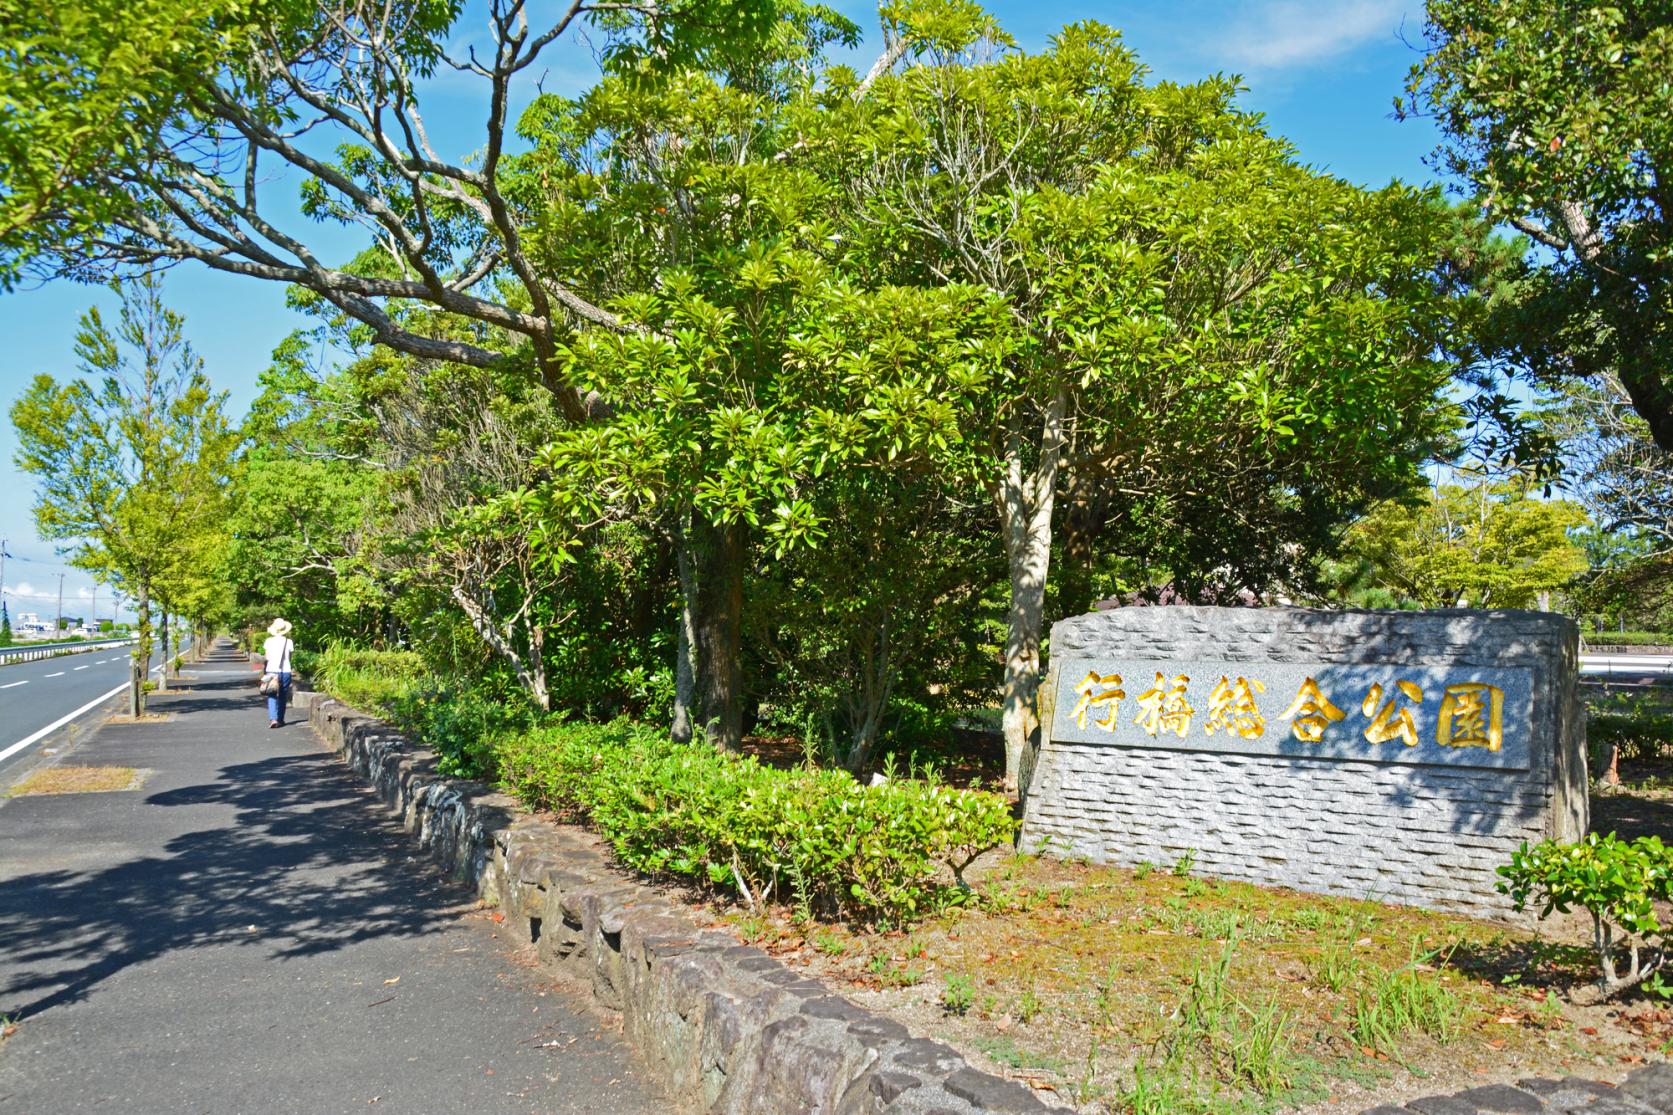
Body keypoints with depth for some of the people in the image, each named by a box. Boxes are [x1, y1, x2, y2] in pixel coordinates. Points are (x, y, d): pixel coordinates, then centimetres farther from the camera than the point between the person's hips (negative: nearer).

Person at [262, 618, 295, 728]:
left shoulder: (269, 641, -2)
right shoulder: (289, 642, -3)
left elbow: (266, 657, 0)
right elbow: (290, 657, 1)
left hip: (272, 670, 0)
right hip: (285, 671, 0)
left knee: (272, 696, 1)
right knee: (282, 696, 12)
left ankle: (273, 718, -17)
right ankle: (280, 720, 17)